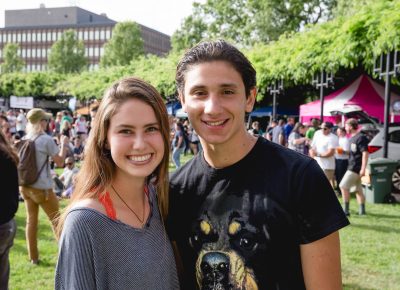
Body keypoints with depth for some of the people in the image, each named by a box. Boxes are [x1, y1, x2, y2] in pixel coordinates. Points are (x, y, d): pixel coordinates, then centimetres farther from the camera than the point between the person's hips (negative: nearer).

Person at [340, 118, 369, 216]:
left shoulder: (361, 137, -14)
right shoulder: (352, 138, 15)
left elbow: (365, 153, -20)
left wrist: (363, 169, -24)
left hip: (356, 168, -10)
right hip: (352, 167, 10)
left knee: (343, 186, -10)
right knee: (358, 189, 13)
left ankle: (346, 210, -6)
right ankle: (362, 210, 19)